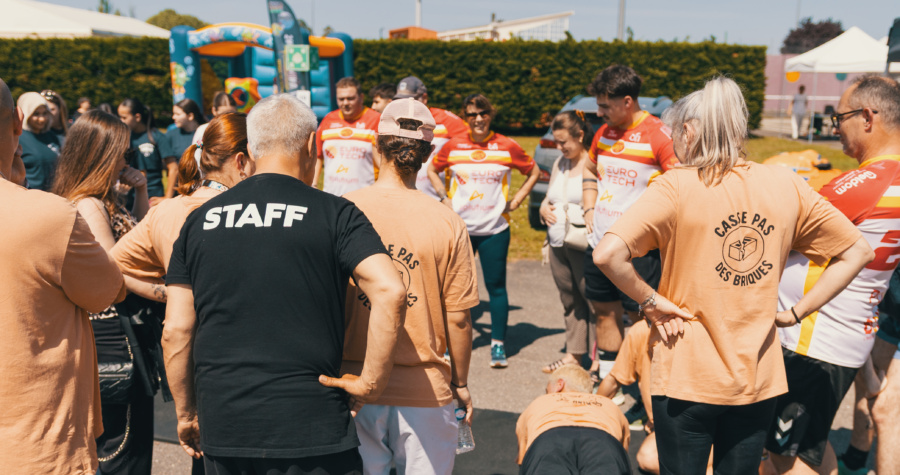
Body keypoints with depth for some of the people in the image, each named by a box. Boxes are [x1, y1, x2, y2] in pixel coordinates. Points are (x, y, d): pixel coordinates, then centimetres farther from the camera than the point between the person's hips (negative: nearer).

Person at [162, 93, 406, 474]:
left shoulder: (200, 221, 6)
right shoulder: (334, 214, -5)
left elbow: (175, 331, 5)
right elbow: (390, 292, -19)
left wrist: (186, 413, 16)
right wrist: (371, 382, -9)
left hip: (221, 428, 4)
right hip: (312, 427, -3)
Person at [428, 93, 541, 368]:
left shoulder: (507, 147, -1)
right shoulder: (453, 146, 3)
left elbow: (534, 173, 11)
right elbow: (432, 171, 18)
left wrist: (515, 202, 3)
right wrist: (445, 199, 6)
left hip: (495, 229, -1)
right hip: (459, 228, 1)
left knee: (496, 286, 2)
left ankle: (498, 345, 12)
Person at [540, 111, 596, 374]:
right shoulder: (559, 163, 17)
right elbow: (549, 196, 27)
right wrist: (543, 207, 7)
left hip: (584, 245, -7)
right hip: (558, 243, 7)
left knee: (593, 300, -4)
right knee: (569, 300, 12)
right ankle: (573, 354, 22)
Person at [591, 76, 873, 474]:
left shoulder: (677, 186, -13)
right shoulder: (786, 185, 0)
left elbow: (607, 255, -24)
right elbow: (857, 252, 8)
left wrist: (650, 300, -10)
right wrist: (797, 311, 6)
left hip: (688, 378, -4)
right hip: (759, 379, 4)